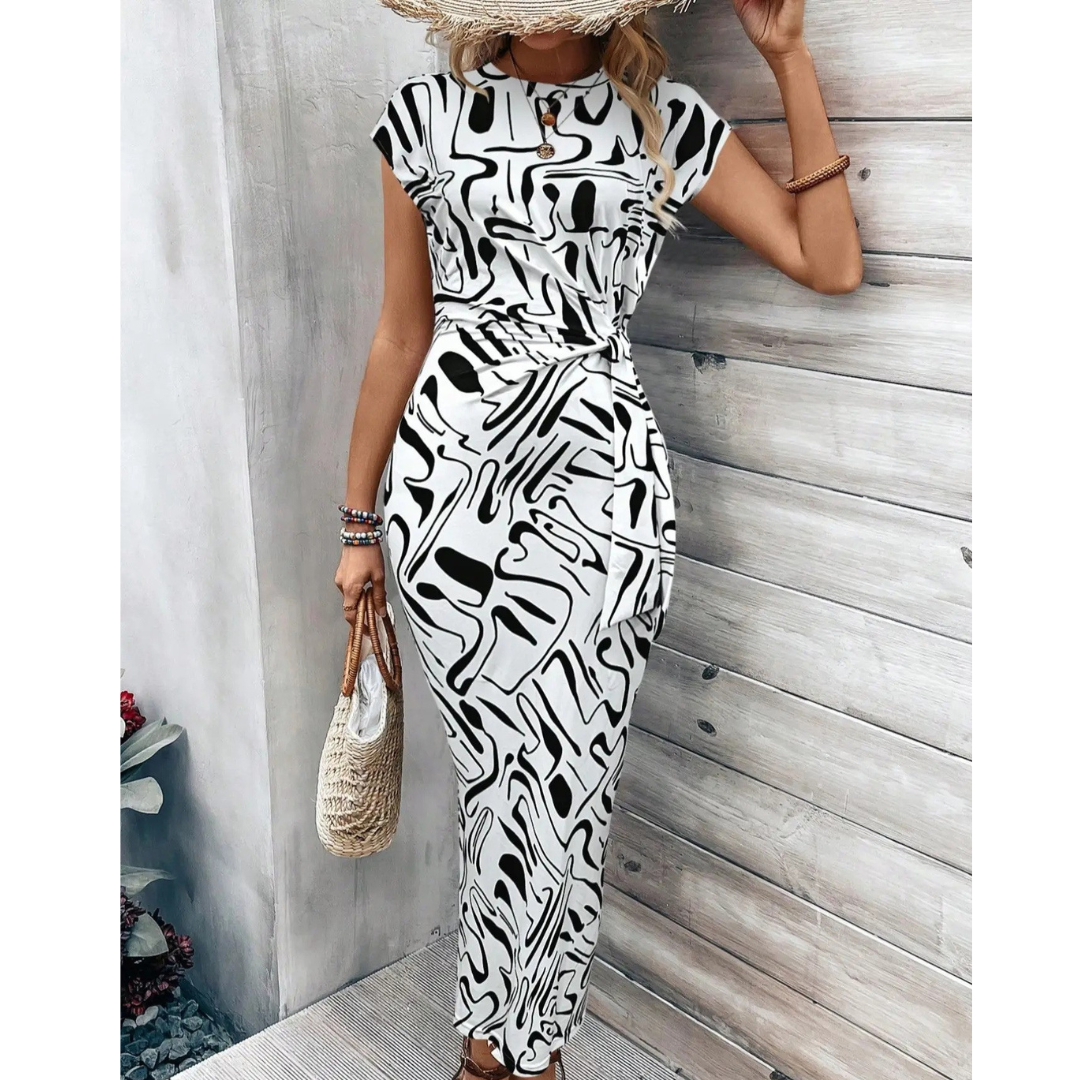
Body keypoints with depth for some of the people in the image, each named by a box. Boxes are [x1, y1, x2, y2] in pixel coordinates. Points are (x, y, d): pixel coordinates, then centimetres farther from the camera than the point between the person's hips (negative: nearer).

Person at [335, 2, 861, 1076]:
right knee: (514, 771, 5)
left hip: (599, 479, 1)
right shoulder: (425, 113, 8)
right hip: (444, 469, 0)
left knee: (561, 779, 4)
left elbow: (831, 263, 2)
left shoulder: (670, 122, 8)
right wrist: (361, 523, 12)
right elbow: (401, 334, 10)